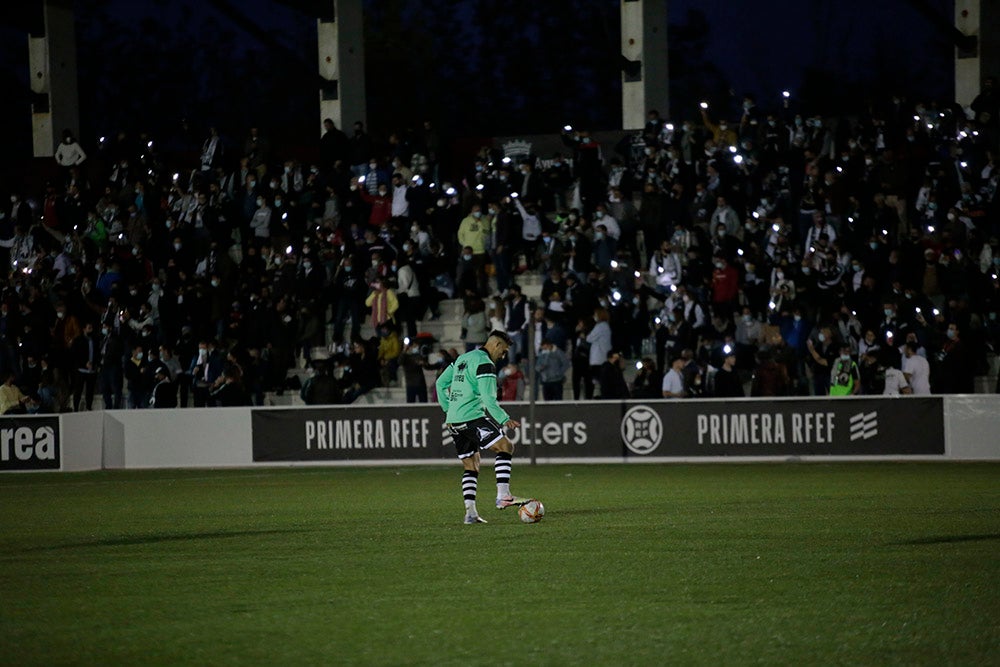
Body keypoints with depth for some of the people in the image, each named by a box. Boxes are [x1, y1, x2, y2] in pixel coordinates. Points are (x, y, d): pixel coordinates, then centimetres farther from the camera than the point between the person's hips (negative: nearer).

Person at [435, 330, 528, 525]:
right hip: (472, 418, -9)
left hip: (454, 420, 9)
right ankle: (503, 496, -19)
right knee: (506, 447, -8)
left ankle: (470, 512, 3)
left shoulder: (462, 359, 20)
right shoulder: (484, 363, -9)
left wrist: (447, 409, 24)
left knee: (471, 466, 11)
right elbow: (488, 398, -18)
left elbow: (440, 383, 24)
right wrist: (504, 420, -18)